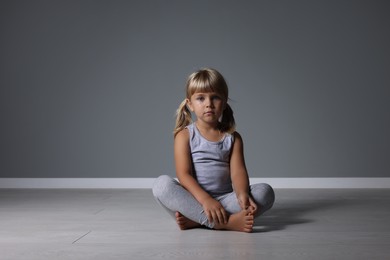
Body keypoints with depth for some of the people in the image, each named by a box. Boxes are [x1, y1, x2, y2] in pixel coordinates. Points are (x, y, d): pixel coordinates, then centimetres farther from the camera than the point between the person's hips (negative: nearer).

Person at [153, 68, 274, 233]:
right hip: (193, 199, -2)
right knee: (161, 184, -29)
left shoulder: (233, 138, 9)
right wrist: (205, 200, -28)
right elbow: (183, 174, -11)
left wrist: (242, 195, -29)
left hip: (224, 200, 2)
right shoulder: (184, 135, 2)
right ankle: (224, 222, -38)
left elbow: (238, 171, -5)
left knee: (265, 192, -20)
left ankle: (194, 220, -28)